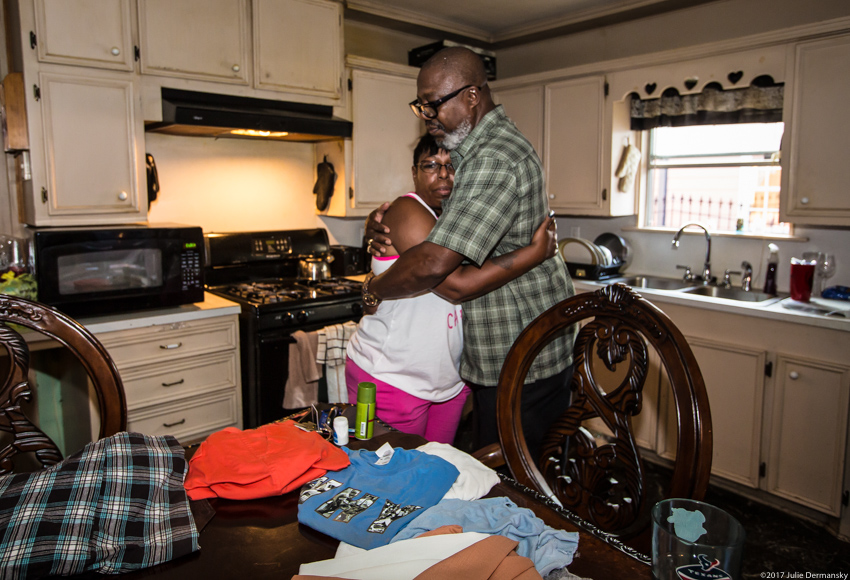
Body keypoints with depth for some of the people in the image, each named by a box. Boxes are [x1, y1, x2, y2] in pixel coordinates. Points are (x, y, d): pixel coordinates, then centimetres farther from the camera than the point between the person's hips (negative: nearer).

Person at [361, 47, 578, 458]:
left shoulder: (495, 160, -23)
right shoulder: (471, 152, 13)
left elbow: (435, 263, -32)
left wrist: (374, 290, -13)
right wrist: (381, 223, -3)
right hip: (497, 354, 10)